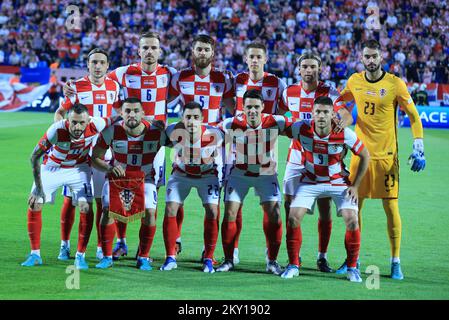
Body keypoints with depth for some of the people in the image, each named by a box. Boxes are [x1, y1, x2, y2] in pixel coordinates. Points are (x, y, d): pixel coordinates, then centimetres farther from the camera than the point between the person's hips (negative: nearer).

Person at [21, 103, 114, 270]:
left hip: (78, 168, 1)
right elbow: (35, 157, -25)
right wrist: (38, 187, -24)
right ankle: (35, 254, 12)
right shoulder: (56, 130, -36)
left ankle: (80, 256, 0)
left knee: (86, 208, -13)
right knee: (34, 205, -4)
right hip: (51, 167, -1)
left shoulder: (94, 125, -32)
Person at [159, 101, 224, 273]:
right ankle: (170, 258, 3)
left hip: (207, 175, -1)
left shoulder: (214, 135, -30)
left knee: (212, 212, -14)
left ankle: (208, 259, -2)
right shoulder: (173, 132, -28)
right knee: (170, 210, -9)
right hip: (180, 174, 1)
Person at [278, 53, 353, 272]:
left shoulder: (329, 93, -6)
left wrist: (343, 122, -43)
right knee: (289, 206, 0)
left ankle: (322, 257, 11)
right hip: (296, 157, 2)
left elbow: (346, 115, -22)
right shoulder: (290, 93, 4)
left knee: (324, 209, -2)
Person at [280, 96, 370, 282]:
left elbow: (365, 156, -9)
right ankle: (293, 266, 3)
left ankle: (352, 268, 3)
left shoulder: (344, 134, -23)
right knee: (293, 217, -13)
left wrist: (355, 186, -9)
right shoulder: (302, 129, -21)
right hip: (310, 181, 1)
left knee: (352, 220, -16)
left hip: (338, 181, -1)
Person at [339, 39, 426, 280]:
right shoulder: (354, 82, 4)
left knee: (391, 207, -3)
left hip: (386, 155, -3)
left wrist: (418, 147, -9)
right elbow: (340, 103, 24)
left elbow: (413, 116, -2)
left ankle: (396, 262, 5)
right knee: (354, 206, 5)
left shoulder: (395, 84, -6)